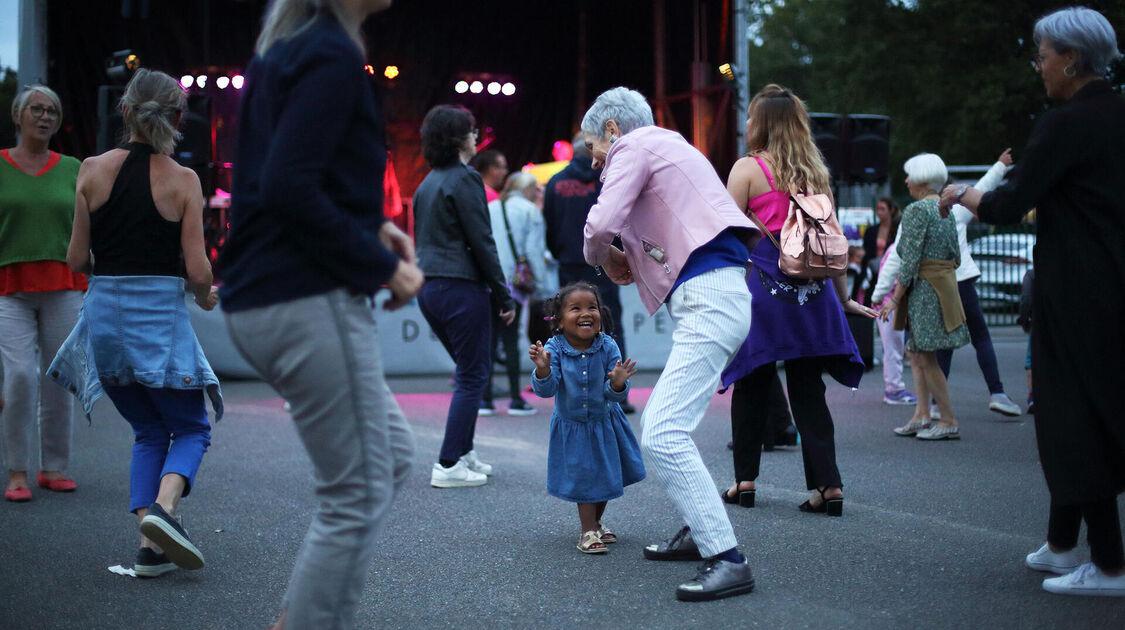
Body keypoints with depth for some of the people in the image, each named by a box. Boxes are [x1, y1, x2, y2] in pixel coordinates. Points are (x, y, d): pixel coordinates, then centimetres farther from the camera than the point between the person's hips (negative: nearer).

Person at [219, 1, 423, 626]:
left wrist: (370, 225, 11)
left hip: (259, 302, 10)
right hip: (311, 301, -10)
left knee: (393, 453, 19)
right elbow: (289, 189, -22)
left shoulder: (283, 51, 15)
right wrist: (380, 264, -12)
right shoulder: (334, 54, -13)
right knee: (358, 498, -1)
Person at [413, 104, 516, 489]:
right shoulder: (464, 179, -11)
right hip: (462, 287, -8)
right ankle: (448, 466, -5)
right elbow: (482, 242, -14)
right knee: (473, 376, -2)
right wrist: (504, 297, -10)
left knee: (472, 371, 19)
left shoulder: (427, 183, 15)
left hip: (429, 288, 9)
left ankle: (463, 452, 21)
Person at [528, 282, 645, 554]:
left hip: (605, 422, 2)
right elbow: (545, 390, -26)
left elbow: (612, 395, -20)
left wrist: (617, 384, -43)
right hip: (571, 426, -2)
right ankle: (588, 531, 16)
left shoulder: (607, 347, -20)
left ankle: (596, 523, 37)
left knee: (607, 475, 14)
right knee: (583, 477, 1)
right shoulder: (554, 348, -21)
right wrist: (543, 370, -46)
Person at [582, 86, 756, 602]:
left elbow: (602, 224, -13)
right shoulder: (669, 147, 29)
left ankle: (727, 560, -21)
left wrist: (600, 256, 8)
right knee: (667, 425, 21)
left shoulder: (634, 146, 1)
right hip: (717, 297, 11)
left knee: (662, 436, -17)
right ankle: (701, 531, 30)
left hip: (707, 301, -11)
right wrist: (628, 262, 16)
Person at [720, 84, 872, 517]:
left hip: (762, 287, -4)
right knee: (808, 391, 7)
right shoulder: (815, 172, 10)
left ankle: (745, 481, 14)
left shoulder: (747, 168, -4)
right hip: (811, 290, 4)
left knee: (751, 386, 8)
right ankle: (828, 485, 1)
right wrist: (843, 298, 20)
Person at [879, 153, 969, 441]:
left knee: (925, 357, -4)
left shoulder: (916, 210, -13)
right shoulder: (946, 210, 13)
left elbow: (910, 261, -17)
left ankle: (949, 422, -2)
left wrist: (895, 298, -13)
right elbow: (956, 258, 15)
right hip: (946, 282, 9)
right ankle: (921, 416, 9)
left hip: (924, 287, -9)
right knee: (917, 353, 13)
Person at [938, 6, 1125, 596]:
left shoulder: (1065, 125, -17)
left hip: (1074, 293, -8)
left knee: (1078, 419, -1)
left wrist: (962, 193, 3)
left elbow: (1005, 209, -15)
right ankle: (1062, 543, 26)